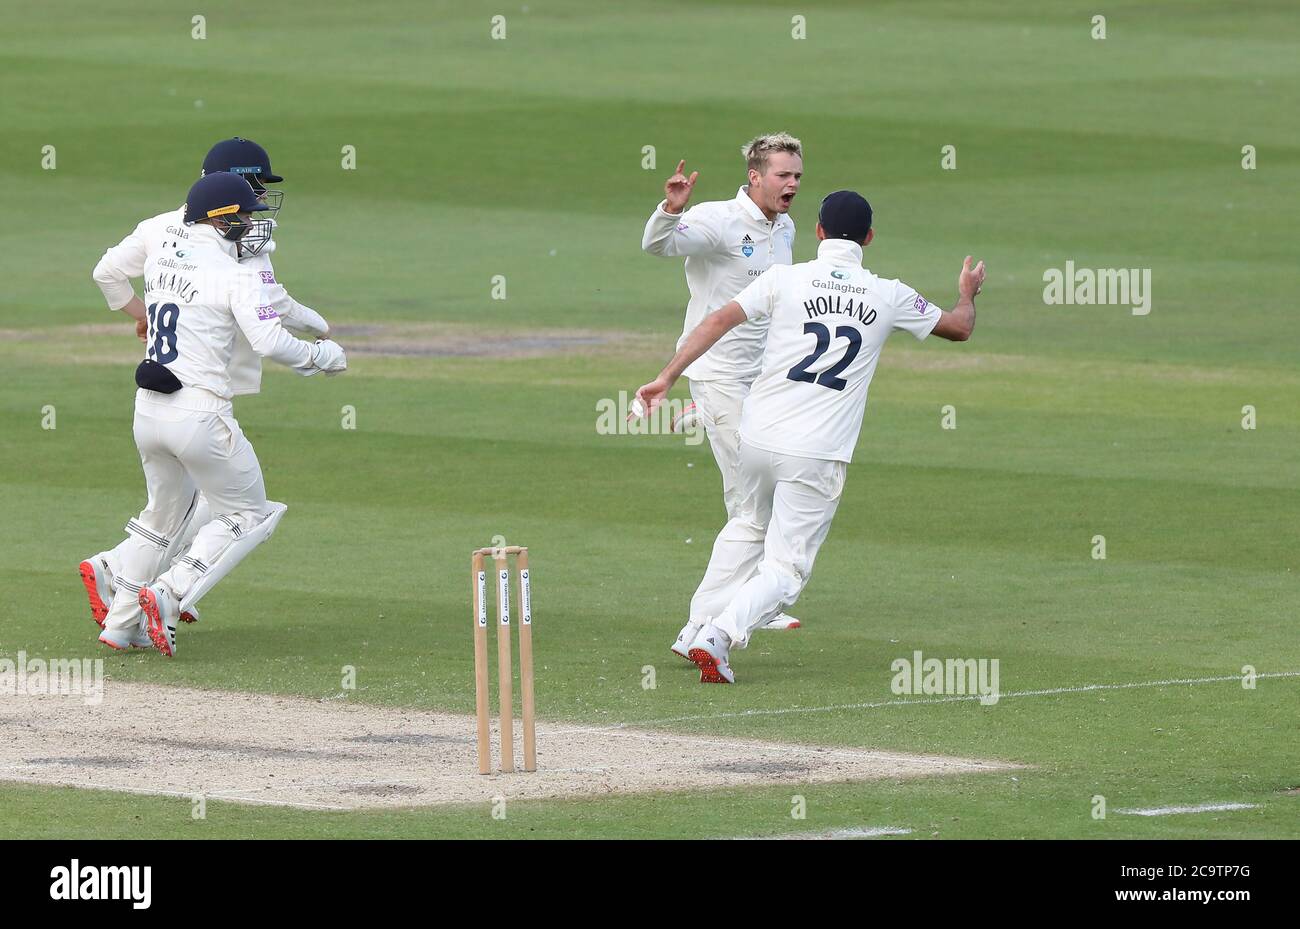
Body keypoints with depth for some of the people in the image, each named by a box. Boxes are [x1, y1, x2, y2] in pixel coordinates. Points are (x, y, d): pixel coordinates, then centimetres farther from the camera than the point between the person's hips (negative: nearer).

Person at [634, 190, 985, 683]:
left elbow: (720, 319, -10)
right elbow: (958, 328, 17)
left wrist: (667, 377, -10)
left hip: (758, 438, 2)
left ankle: (703, 626, 24)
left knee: (747, 528, 28)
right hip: (818, 453, -2)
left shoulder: (786, 279, 0)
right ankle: (721, 636, -19)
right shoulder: (889, 296, 2)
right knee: (785, 565, 3)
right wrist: (968, 295, 40)